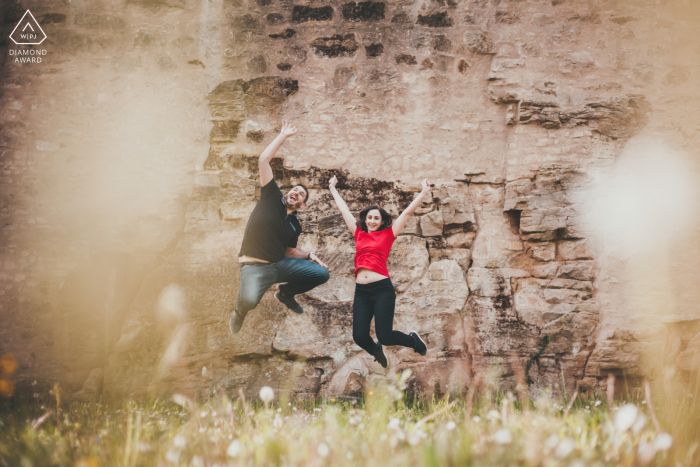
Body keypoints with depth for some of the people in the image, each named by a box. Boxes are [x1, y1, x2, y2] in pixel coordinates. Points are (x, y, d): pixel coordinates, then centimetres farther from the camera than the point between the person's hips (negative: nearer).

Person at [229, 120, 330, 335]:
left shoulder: (295, 225, 13)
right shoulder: (272, 198, 0)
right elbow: (263, 161, -7)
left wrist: (309, 255, 3)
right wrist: (283, 136, -4)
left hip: (281, 264, 6)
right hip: (255, 267, -6)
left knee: (322, 273, -4)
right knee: (249, 301, -36)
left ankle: (285, 292, 24)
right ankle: (240, 310, 6)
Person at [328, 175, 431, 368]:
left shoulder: (388, 234, 7)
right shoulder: (359, 234, 16)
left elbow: (407, 212, 9)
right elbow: (344, 210, 26)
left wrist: (424, 192, 10)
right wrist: (333, 189, 35)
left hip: (382, 289, -3)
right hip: (361, 291, 4)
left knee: (385, 335, -10)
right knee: (359, 336, -5)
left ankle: (413, 340, 23)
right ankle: (376, 350, 31)